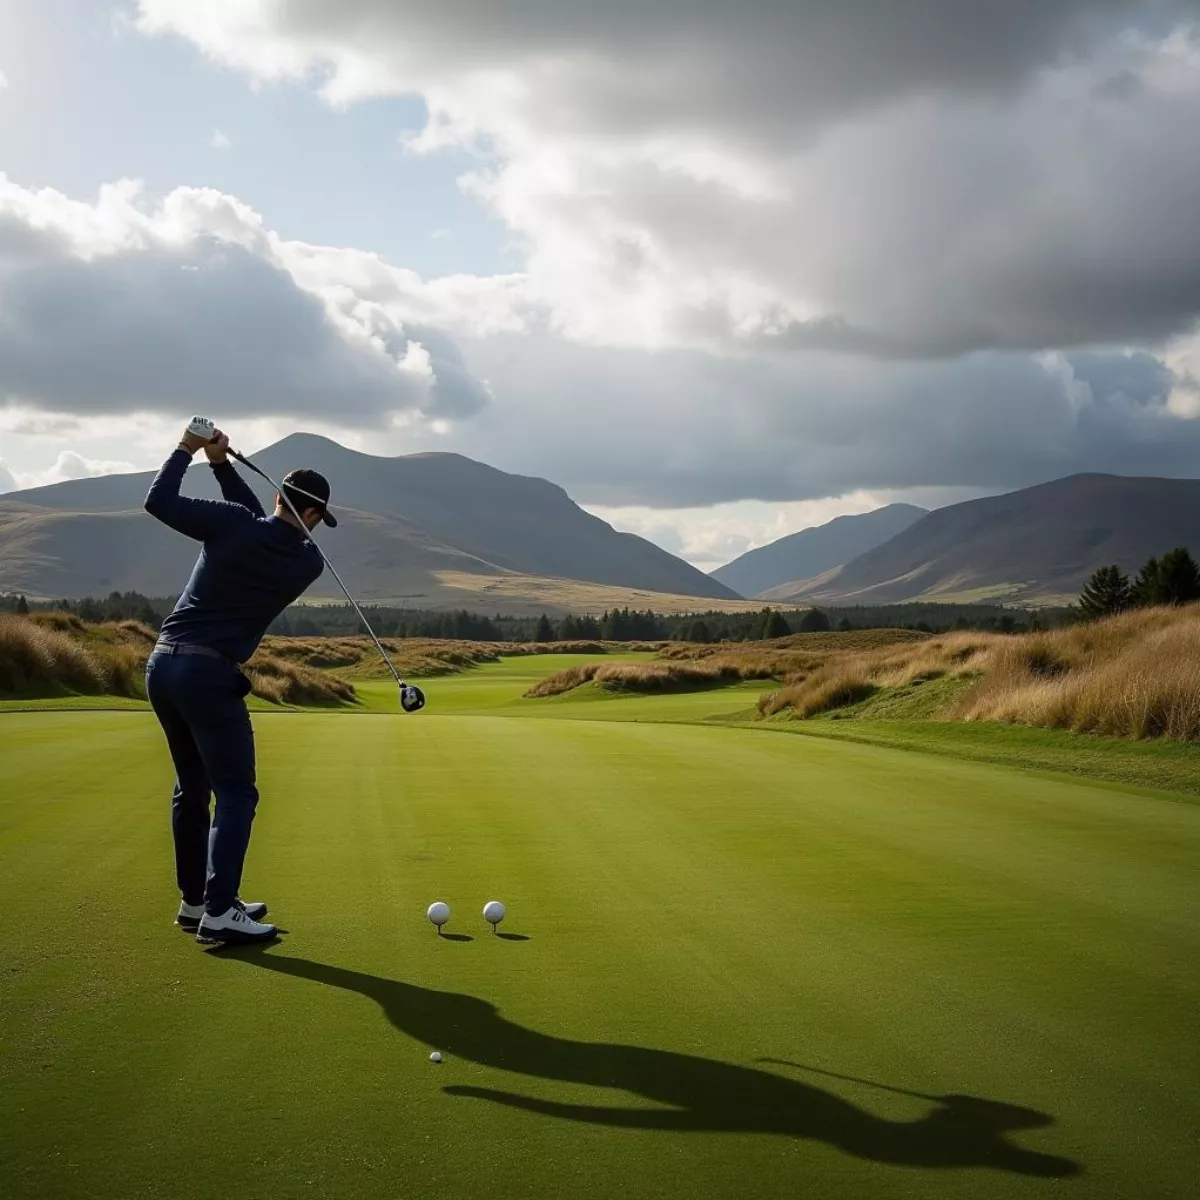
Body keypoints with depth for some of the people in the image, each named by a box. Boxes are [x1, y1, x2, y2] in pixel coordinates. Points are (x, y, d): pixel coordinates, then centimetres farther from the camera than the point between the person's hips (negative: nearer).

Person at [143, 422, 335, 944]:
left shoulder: (232, 524, -3)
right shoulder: (309, 562, -2)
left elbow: (159, 501, -1)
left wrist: (187, 449, 9)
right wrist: (222, 464, 10)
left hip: (162, 664, 5)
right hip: (209, 674, -5)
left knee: (192, 786, 16)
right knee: (236, 792, -3)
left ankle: (196, 900, 22)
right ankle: (219, 913, -13)